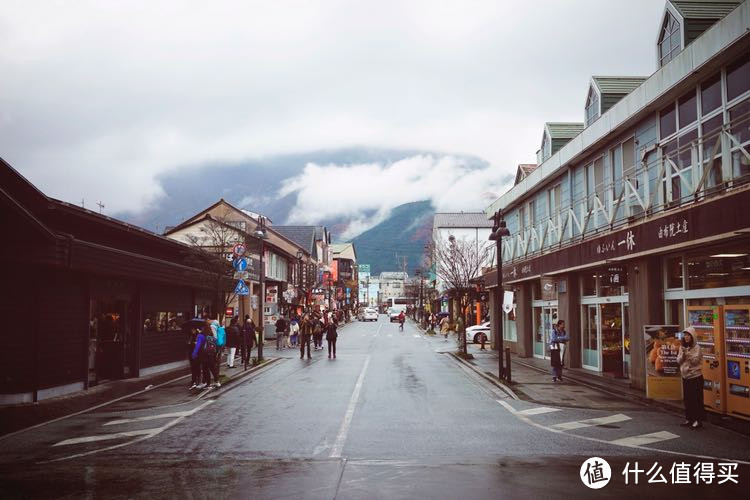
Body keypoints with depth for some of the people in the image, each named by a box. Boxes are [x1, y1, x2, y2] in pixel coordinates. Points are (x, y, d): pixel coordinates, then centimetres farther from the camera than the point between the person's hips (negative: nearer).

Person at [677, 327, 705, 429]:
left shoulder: (697, 347, -8)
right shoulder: (682, 347, 8)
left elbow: (695, 361, -16)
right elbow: (678, 361, 4)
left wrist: (687, 353, -25)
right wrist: (683, 354, -13)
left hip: (695, 376, -6)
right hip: (685, 376, 6)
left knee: (696, 399, -4)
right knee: (687, 398, 9)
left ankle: (698, 420, 1)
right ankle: (689, 418, 18)